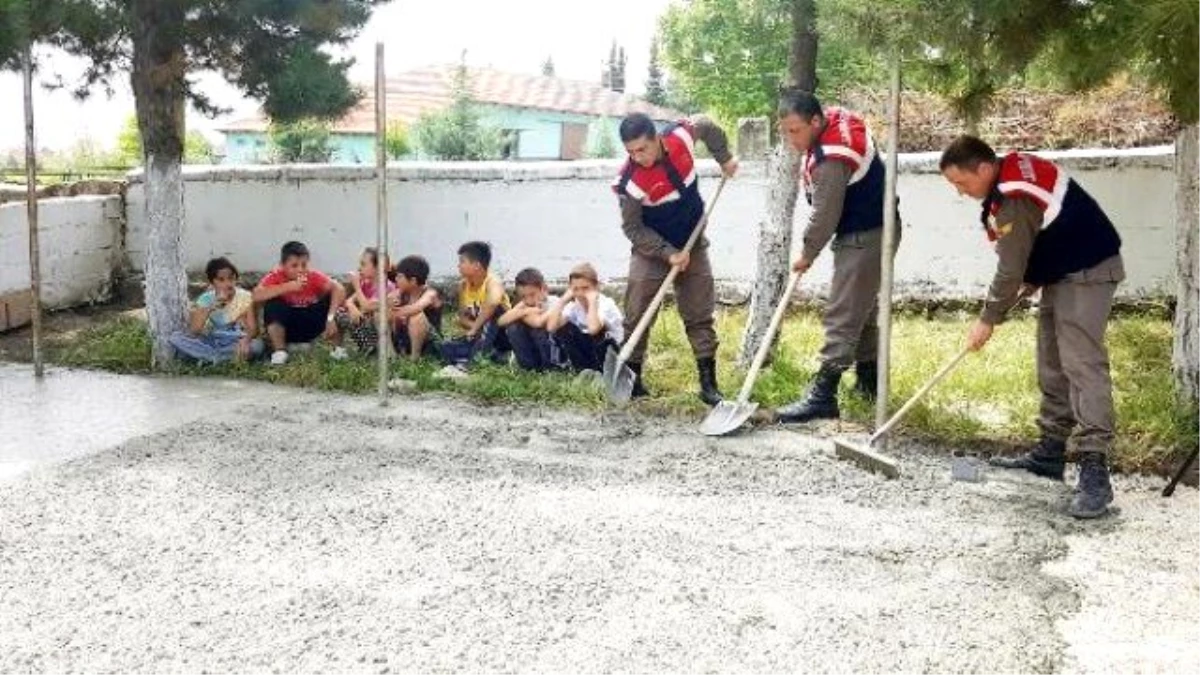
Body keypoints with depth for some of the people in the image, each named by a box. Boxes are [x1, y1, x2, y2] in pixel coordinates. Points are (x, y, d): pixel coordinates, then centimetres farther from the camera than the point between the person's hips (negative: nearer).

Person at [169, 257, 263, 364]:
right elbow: (193, 331, -16)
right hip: (211, 342, 2)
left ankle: (209, 357, -22)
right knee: (175, 338, -19)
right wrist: (211, 307, -27)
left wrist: (246, 340, -38)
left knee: (257, 345, -34)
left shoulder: (244, 297, -9)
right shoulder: (206, 299, -6)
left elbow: (253, 328, -14)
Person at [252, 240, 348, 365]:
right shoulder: (275, 277, -19)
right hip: (285, 328, -1)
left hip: (310, 325, 1)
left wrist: (331, 317, -39)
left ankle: (337, 348, -9)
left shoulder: (314, 276, -16)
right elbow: (256, 296, -35)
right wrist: (289, 287, -40)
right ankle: (279, 351, -16)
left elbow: (338, 289, -27)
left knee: (332, 299, -21)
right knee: (273, 306, -30)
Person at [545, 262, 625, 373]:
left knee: (596, 332, -34)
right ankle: (584, 370, -10)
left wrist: (592, 301, -34)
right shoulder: (573, 305, -5)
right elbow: (551, 327, -21)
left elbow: (593, 329, -44)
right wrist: (563, 300, -18)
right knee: (562, 330, -13)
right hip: (587, 351, 6)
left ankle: (600, 372, -13)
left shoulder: (606, 304, -22)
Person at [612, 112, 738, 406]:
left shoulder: (682, 136, -18)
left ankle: (709, 384, 9)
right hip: (652, 250, -3)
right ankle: (631, 379, 10)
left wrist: (725, 158, 8)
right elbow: (632, 228, -18)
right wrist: (668, 253, -23)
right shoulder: (629, 181, -27)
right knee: (637, 316, -5)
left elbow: (707, 125, 6)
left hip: (692, 245, 3)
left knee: (701, 317, 4)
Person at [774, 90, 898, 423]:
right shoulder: (836, 118, 1)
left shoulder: (831, 160, -28)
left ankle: (823, 396, -13)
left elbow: (824, 215, -21)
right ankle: (868, 378, 32)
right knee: (862, 305, 20)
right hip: (868, 231, 11)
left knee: (842, 315, -12)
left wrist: (807, 254, -6)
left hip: (865, 236, -11)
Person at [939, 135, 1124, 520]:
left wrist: (988, 320, -9)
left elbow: (1011, 270, -20)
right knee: (1052, 366, 12)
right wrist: (1029, 285, 9)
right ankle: (1050, 452, 21)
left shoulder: (1014, 199, -25)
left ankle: (1094, 470, -21)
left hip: (1087, 273, -11)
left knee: (1081, 364, -18)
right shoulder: (1017, 170, 5)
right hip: (1062, 272, 11)